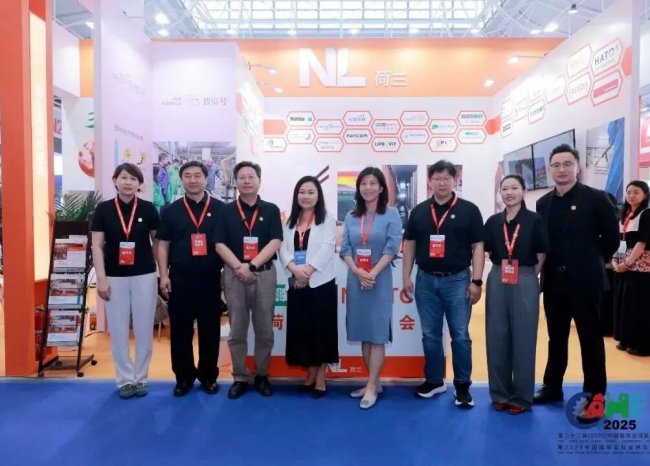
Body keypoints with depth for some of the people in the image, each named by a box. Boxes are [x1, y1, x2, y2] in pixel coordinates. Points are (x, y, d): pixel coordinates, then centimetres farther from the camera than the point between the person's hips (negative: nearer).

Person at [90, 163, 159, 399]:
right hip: (115, 277, 0)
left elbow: (158, 242, 6)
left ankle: (141, 378, 22)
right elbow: (97, 246, -1)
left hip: (144, 276, 0)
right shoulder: (103, 209, -1)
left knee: (144, 329, 7)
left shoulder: (148, 209, -1)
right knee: (118, 330, 7)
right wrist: (101, 278, -7)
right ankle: (124, 379, 21)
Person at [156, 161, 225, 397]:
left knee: (210, 329, 7)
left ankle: (209, 376, 22)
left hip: (210, 278, 0)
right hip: (180, 278, 1)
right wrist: (164, 275, -1)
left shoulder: (220, 209, 4)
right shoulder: (171, 210, 7)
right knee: (180, 330, 7)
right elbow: (163, 245, 7)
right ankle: (184, 376, 22)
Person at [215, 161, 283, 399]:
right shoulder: (227, 211, 5)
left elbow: (275, 242, -5)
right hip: (234, 275, 0)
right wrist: (239, 267, -15)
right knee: (237, 331, 7)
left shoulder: (271, 210, 4)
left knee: (265, 330, 7)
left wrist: (252, 265, -15)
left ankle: (262, 375, 23)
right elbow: (220, 244, -1)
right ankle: (240, 378, 19)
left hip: (265, 274, 0)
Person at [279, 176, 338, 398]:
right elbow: (283, 249, 3)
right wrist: (295, 269, -16)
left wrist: (308, 272, -18)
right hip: (296, 284, 4)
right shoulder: (290, 222, 14)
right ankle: (311, 374, 23)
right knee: (301, 329, 8)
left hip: (321, 283, -4)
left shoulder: (327, 220, 0)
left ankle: (321, 377, 13)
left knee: (322, 329, 1)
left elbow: (327, 249, -11)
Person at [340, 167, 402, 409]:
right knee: (363, 333, 9)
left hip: (380, 280, -4)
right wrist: (359, 273, -12)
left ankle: (371, 387, 4)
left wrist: (373, 274, -15)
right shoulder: (351, 217, 10)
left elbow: (392, 248, -9)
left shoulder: (391, 214, -1)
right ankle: (374, 382, 21)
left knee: (377, 333, -2)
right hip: (355, 280, 4)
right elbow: (345, 249, 3)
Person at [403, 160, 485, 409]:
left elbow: (478, 247, -3)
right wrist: (407, 278, 4)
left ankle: (462, 386, 17)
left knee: (460, 335, 4)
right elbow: (409, 245, 9)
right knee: (430, 335, 11)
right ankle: (434, 380, 26)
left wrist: (476, 281, -9)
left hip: (457, 280, -2)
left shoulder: (469, 210, -2)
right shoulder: (419, 211, 6)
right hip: (426, 280, 3)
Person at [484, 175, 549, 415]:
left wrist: (527, 275, -3)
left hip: (525, 283, -3)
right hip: (497, 282, 3)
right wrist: (501, 266, 3)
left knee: (523, 339, 5)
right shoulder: (493, 221, 6)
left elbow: (542, 256, -2)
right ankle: (500, 393, 23)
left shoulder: (534, 220, -3)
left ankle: (522, 397, 19)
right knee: (497, 338, 8)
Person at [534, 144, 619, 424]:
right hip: (554, 282, 4)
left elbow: (611, 238, -2)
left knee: (590, 338, 6)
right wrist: (548, 268, 6)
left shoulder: (596, 199, -6)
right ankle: (552, 387, 26)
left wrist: (592, 263, 4)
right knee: (556, 338, 14)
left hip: (584, 281, -4)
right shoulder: (543, 203, 6)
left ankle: (595, 396, 17)